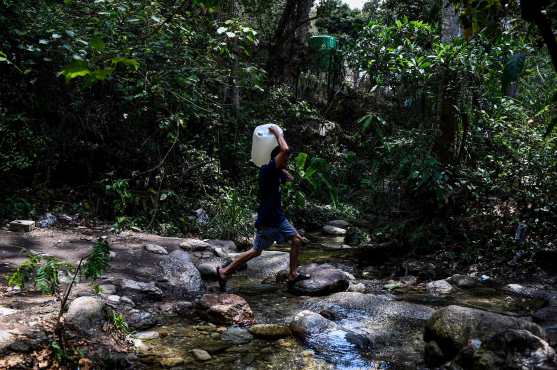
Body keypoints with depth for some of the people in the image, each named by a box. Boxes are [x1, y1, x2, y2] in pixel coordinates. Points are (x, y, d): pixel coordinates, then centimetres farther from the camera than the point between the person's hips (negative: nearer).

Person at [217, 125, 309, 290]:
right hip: (267, 220, -9)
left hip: (278, 217, 9)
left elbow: (291, 178, 26)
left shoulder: (277, 173, 9)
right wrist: (277, 133, -15)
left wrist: (282, 168, 15)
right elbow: (285, 150, -30)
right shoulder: (267, 170, -18)